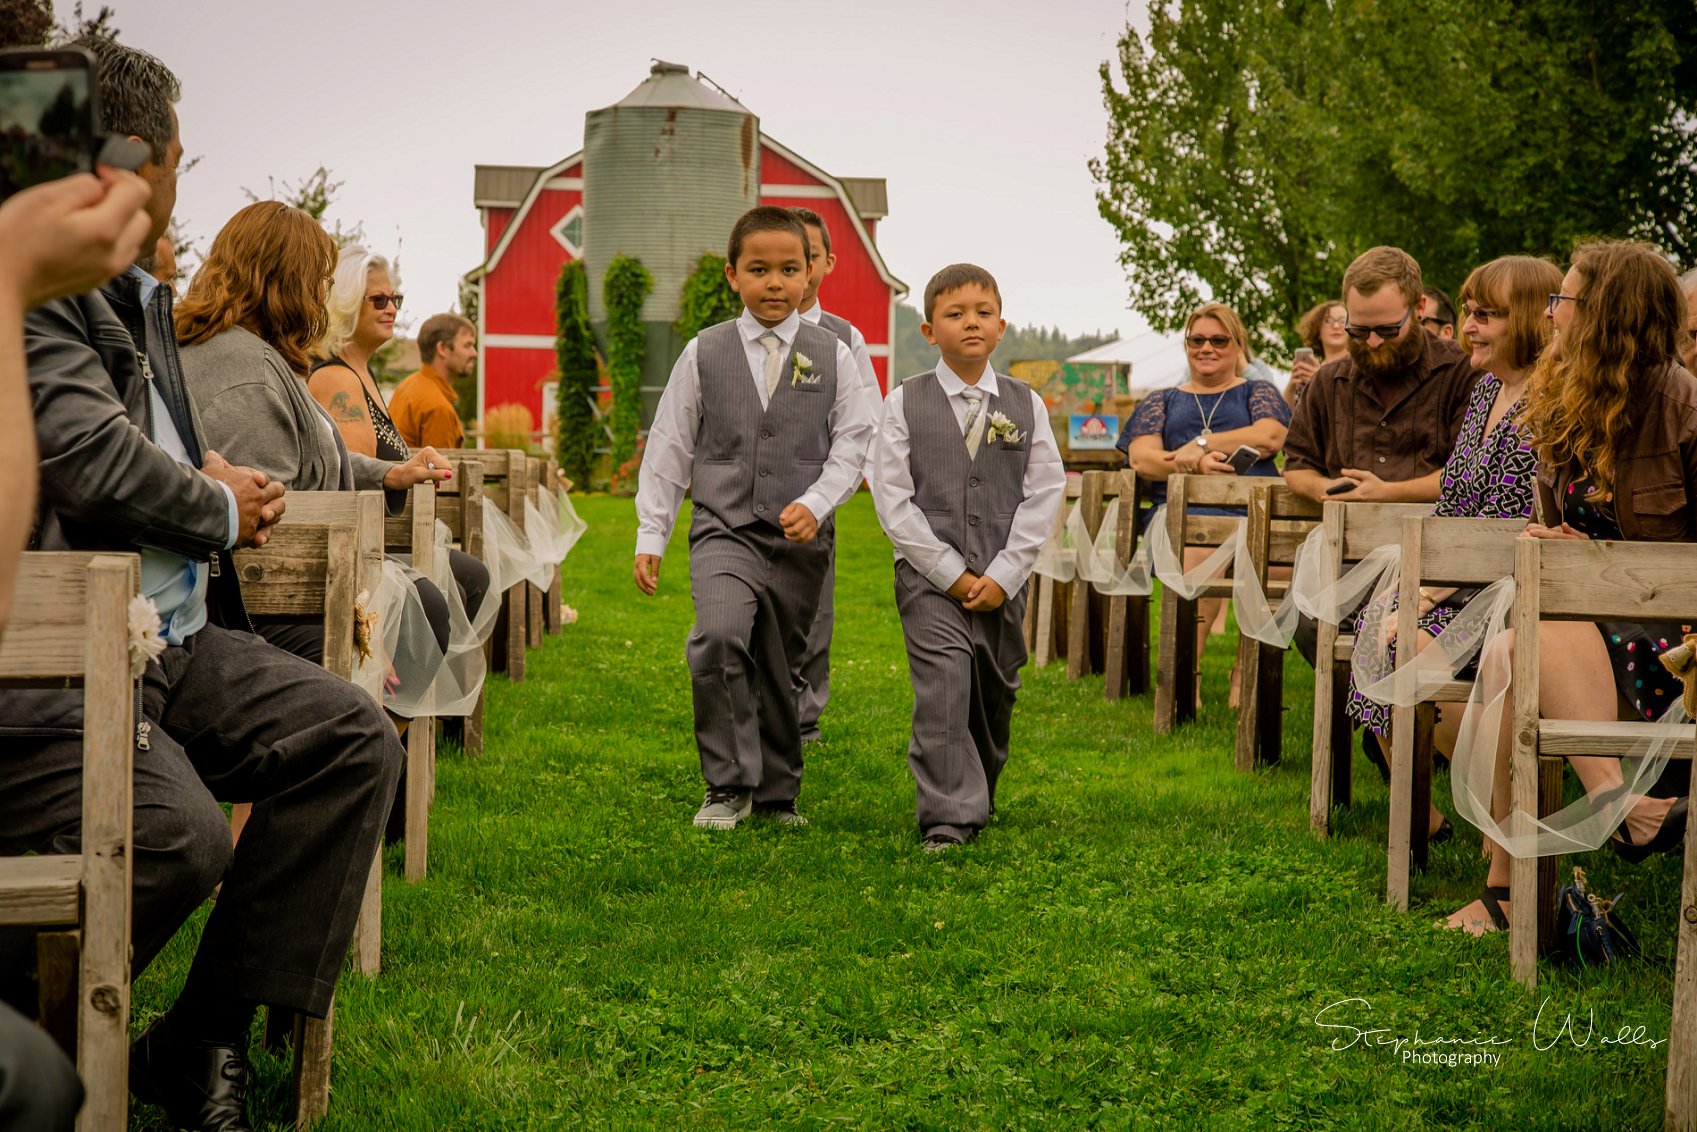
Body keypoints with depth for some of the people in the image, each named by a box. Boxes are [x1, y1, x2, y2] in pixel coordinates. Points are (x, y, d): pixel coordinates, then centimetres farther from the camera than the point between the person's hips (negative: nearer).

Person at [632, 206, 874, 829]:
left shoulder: (831, 356, 4)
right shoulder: (704, 354, 3)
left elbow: (853, 443, 3)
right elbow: (668, 448, 6)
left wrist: (816, 504, -13)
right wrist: (650, 536, 4)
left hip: (802, 540, 2)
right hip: (725, 528, -1)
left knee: (779, 668, 9)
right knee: (719, 638, -24)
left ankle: (776, 791, 27)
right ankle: (729, 785, -12)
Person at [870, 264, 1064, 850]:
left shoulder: (1027, 405, 6)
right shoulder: (904, 403, 0)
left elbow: (1043, 496, 2)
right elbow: (892, 499, -3)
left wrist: (1002, 575, -8)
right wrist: (951, 572, -10)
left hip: (1003, 579, 3)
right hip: (930, 575, -3)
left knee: (995, 696, 10)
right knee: (943, 690, -14)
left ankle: (978, 800, 31)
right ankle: (948, 818, -13)